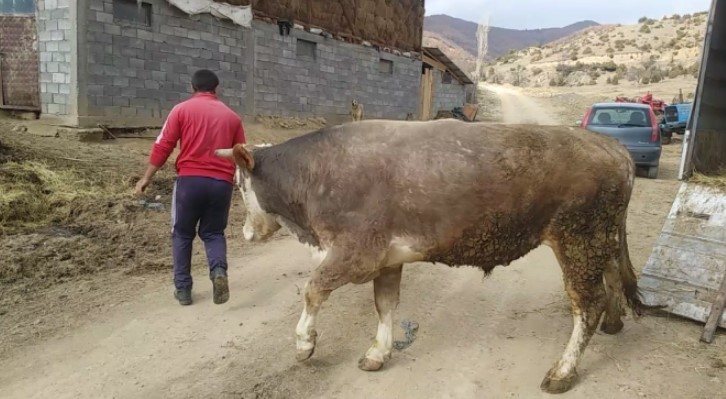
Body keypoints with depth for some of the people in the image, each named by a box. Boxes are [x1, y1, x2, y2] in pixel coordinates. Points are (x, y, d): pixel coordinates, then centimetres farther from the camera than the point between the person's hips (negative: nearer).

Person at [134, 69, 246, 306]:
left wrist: (147, 178, 7)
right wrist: (234, 179, 30)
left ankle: (182, 289, 16)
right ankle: (219, 270, -12)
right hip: (221, 182, 2)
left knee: (182, 234, 14)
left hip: (190, 179, -2)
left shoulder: (182, 110, 4)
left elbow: (163, 146, 0)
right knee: (213, 233, 16)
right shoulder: (232, 116, 12)